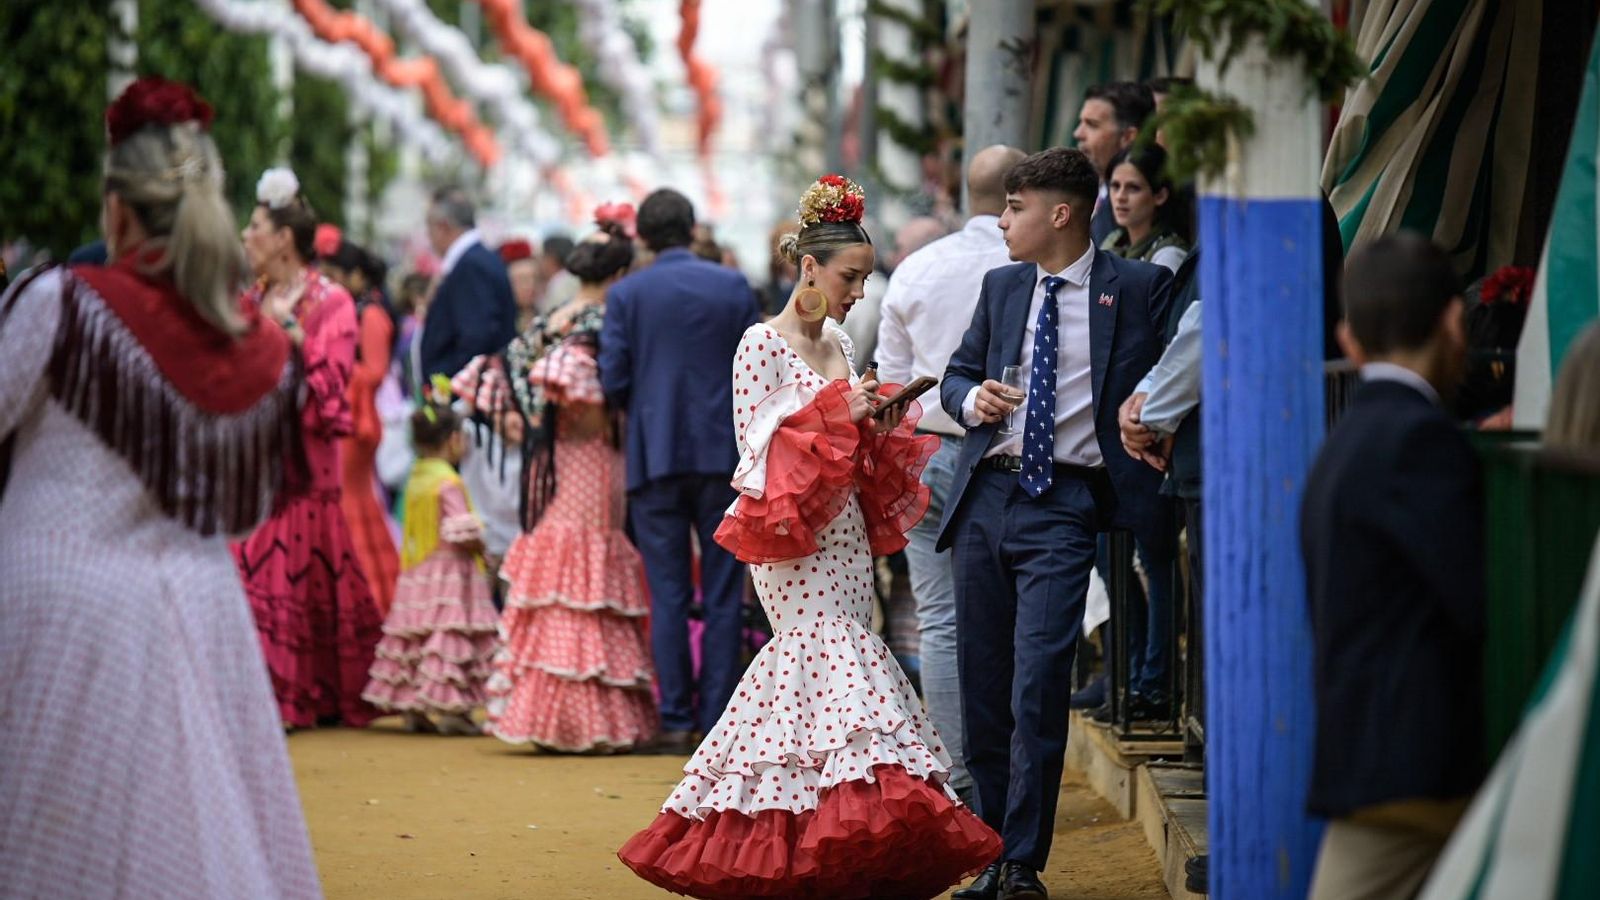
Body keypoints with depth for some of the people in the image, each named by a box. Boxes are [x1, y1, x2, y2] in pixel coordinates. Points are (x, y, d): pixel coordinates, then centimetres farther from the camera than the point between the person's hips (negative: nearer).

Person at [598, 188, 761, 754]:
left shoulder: (626, 294, -2)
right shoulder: (733, 286, 1)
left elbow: (612, 381, -4)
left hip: (655, 457, 0)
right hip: (723, 453, 0)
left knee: (668, 596, 5)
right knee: (723, 596, 5)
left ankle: (676, 722, 4)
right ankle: (716, 722, 4)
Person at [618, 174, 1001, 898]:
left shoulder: (838, 344, 14)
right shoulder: (762, 345, -8)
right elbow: (758, 447, -12)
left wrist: (876, 421, -1)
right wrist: (836, 413, -19)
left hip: (842, 534, 7)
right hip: (793, 540, -7)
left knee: (806, 664, 7)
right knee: (836, 656, -15)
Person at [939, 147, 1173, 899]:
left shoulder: (1137, 287, 0)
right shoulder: (1002, 286, 15)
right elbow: (957, 374, 19)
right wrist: (973, 400, -2)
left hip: (1064, 505, -5)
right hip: (984, 498, 5)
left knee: (1037, 687, -12)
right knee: (982, 687, 8)